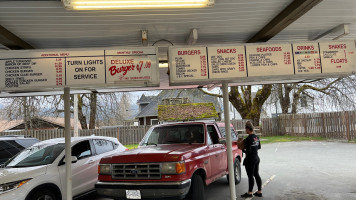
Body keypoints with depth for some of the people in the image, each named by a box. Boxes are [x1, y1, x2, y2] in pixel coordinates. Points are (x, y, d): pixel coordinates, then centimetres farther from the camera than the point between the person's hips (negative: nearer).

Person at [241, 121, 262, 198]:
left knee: (250, 176, 3)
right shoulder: (257, 137, 4)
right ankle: (259, 191, 24)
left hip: (250, 160, -8)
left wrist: (242, 149, -7)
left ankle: (249, 193, 15)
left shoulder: (248, 139, -23)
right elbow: (259, 147, 15)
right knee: (256, 174, 16)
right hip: (257, 158, 8)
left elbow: (248, 151, -23)